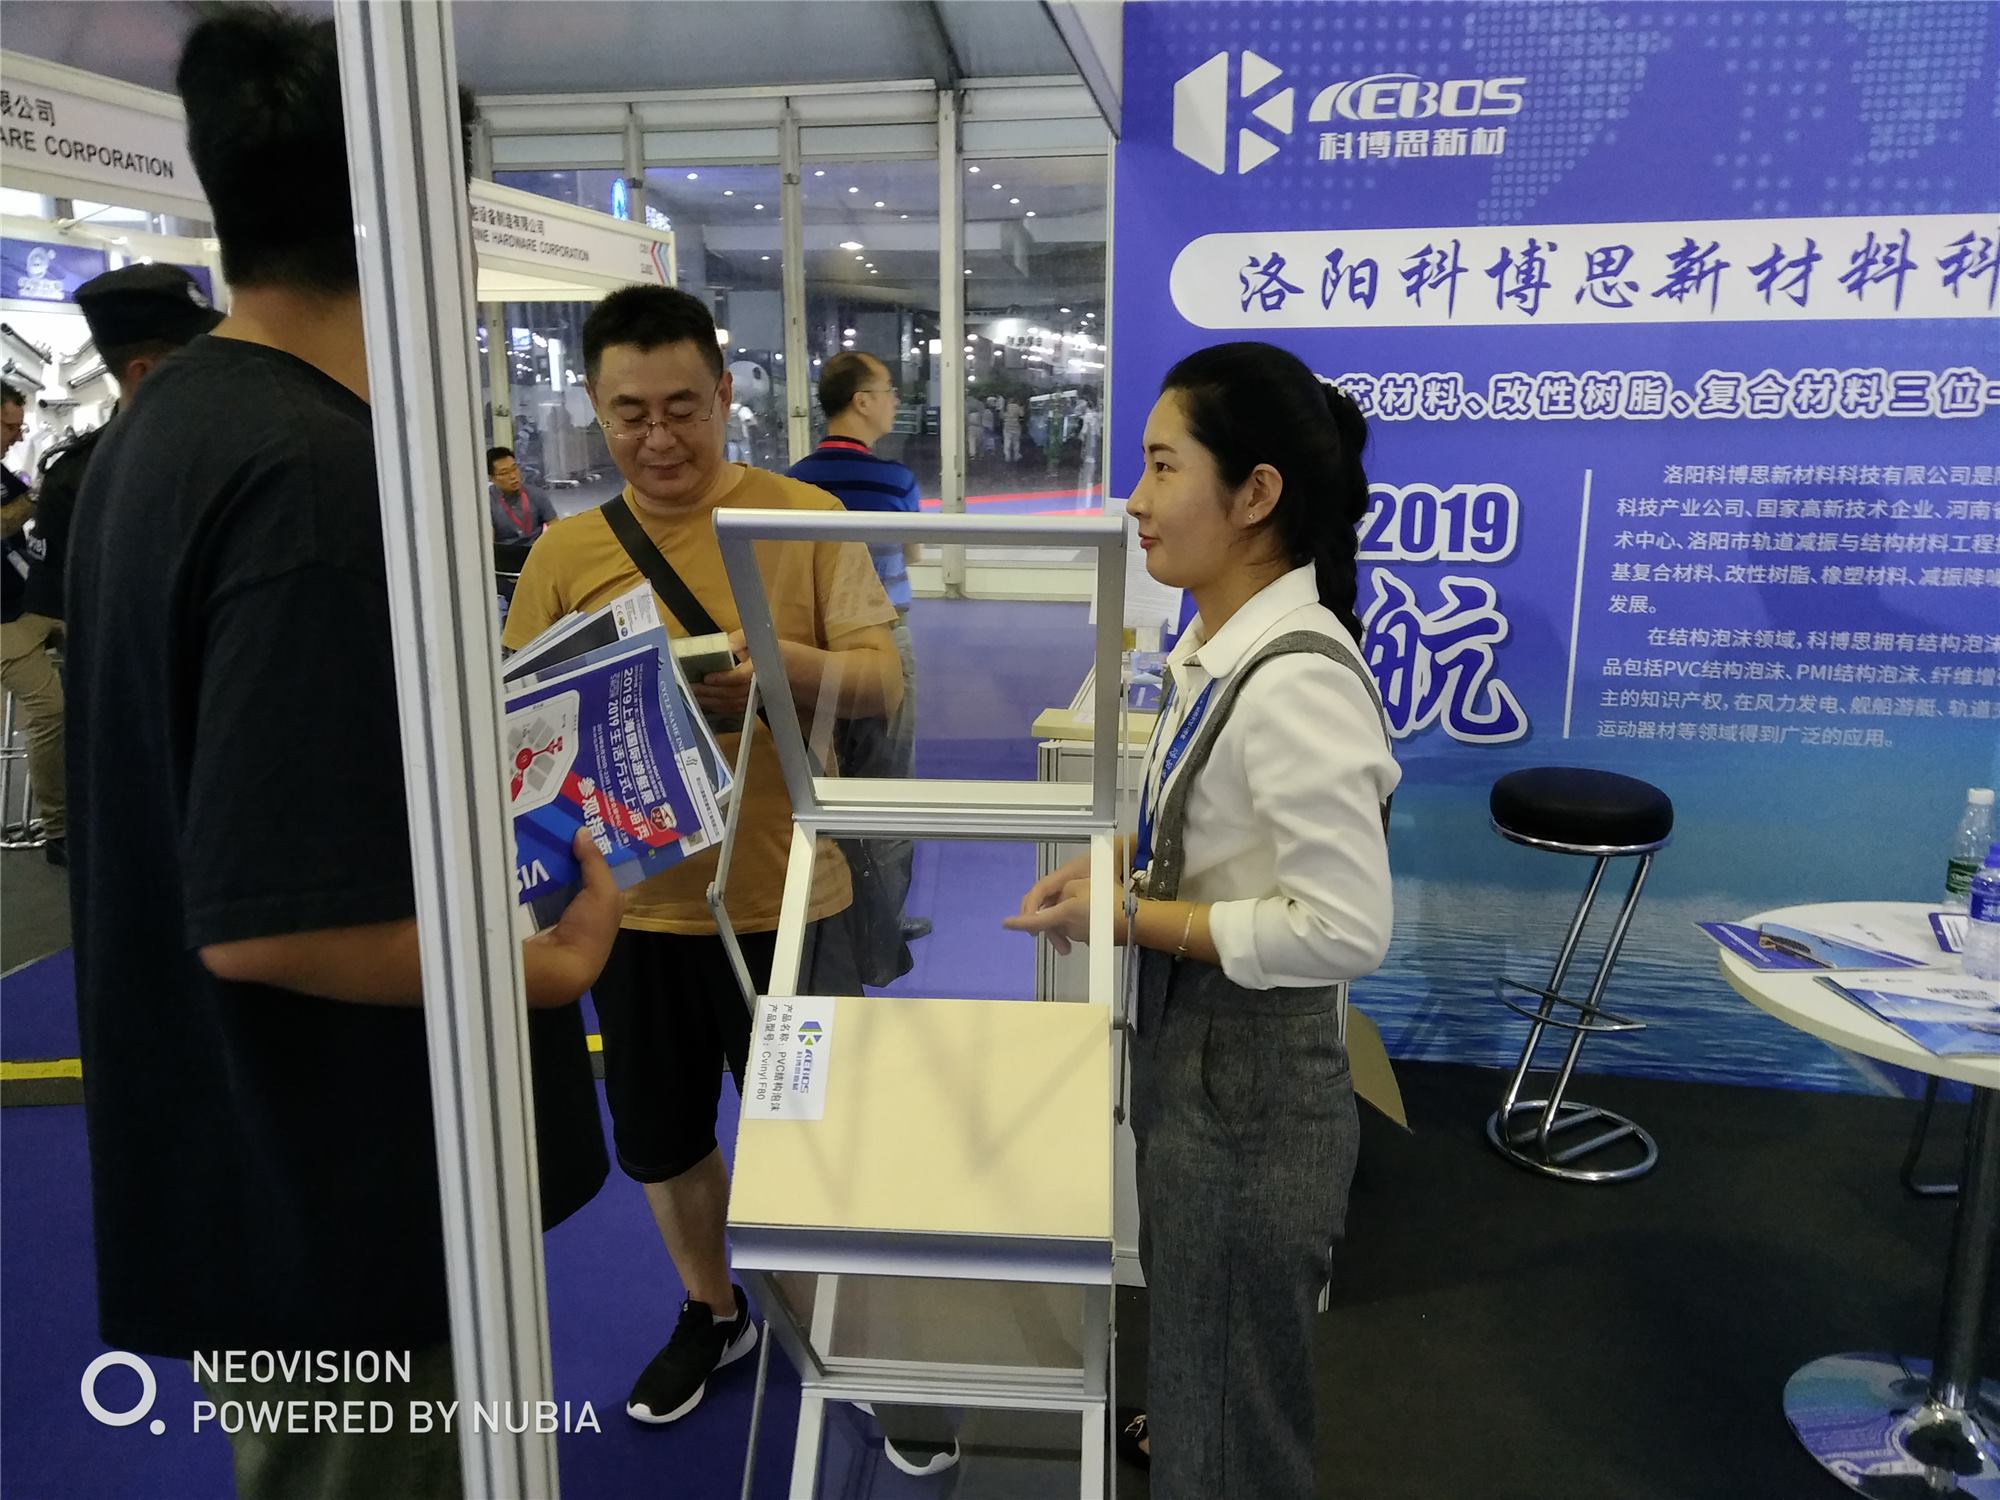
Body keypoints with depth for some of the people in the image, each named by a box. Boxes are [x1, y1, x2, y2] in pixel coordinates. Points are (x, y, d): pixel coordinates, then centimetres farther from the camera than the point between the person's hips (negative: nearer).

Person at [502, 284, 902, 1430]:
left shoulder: (808, 519, -6)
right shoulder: (565, 552, 1)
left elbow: (886, 681, -10)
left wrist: (787, 669, -30)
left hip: (785, 895, -2)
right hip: (637, 899, 3)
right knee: (664, 1134, 19)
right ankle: (713, 1313, 46)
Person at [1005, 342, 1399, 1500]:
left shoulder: (1296, 681, -28)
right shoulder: (1221, 647, 2)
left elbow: (1345, 929, -28)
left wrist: (1129, 918, -21)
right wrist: (1120, 868, -1)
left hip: (1251, 1066, -9)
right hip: (1195, 1040, 9)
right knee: (1201, 1358, 33)